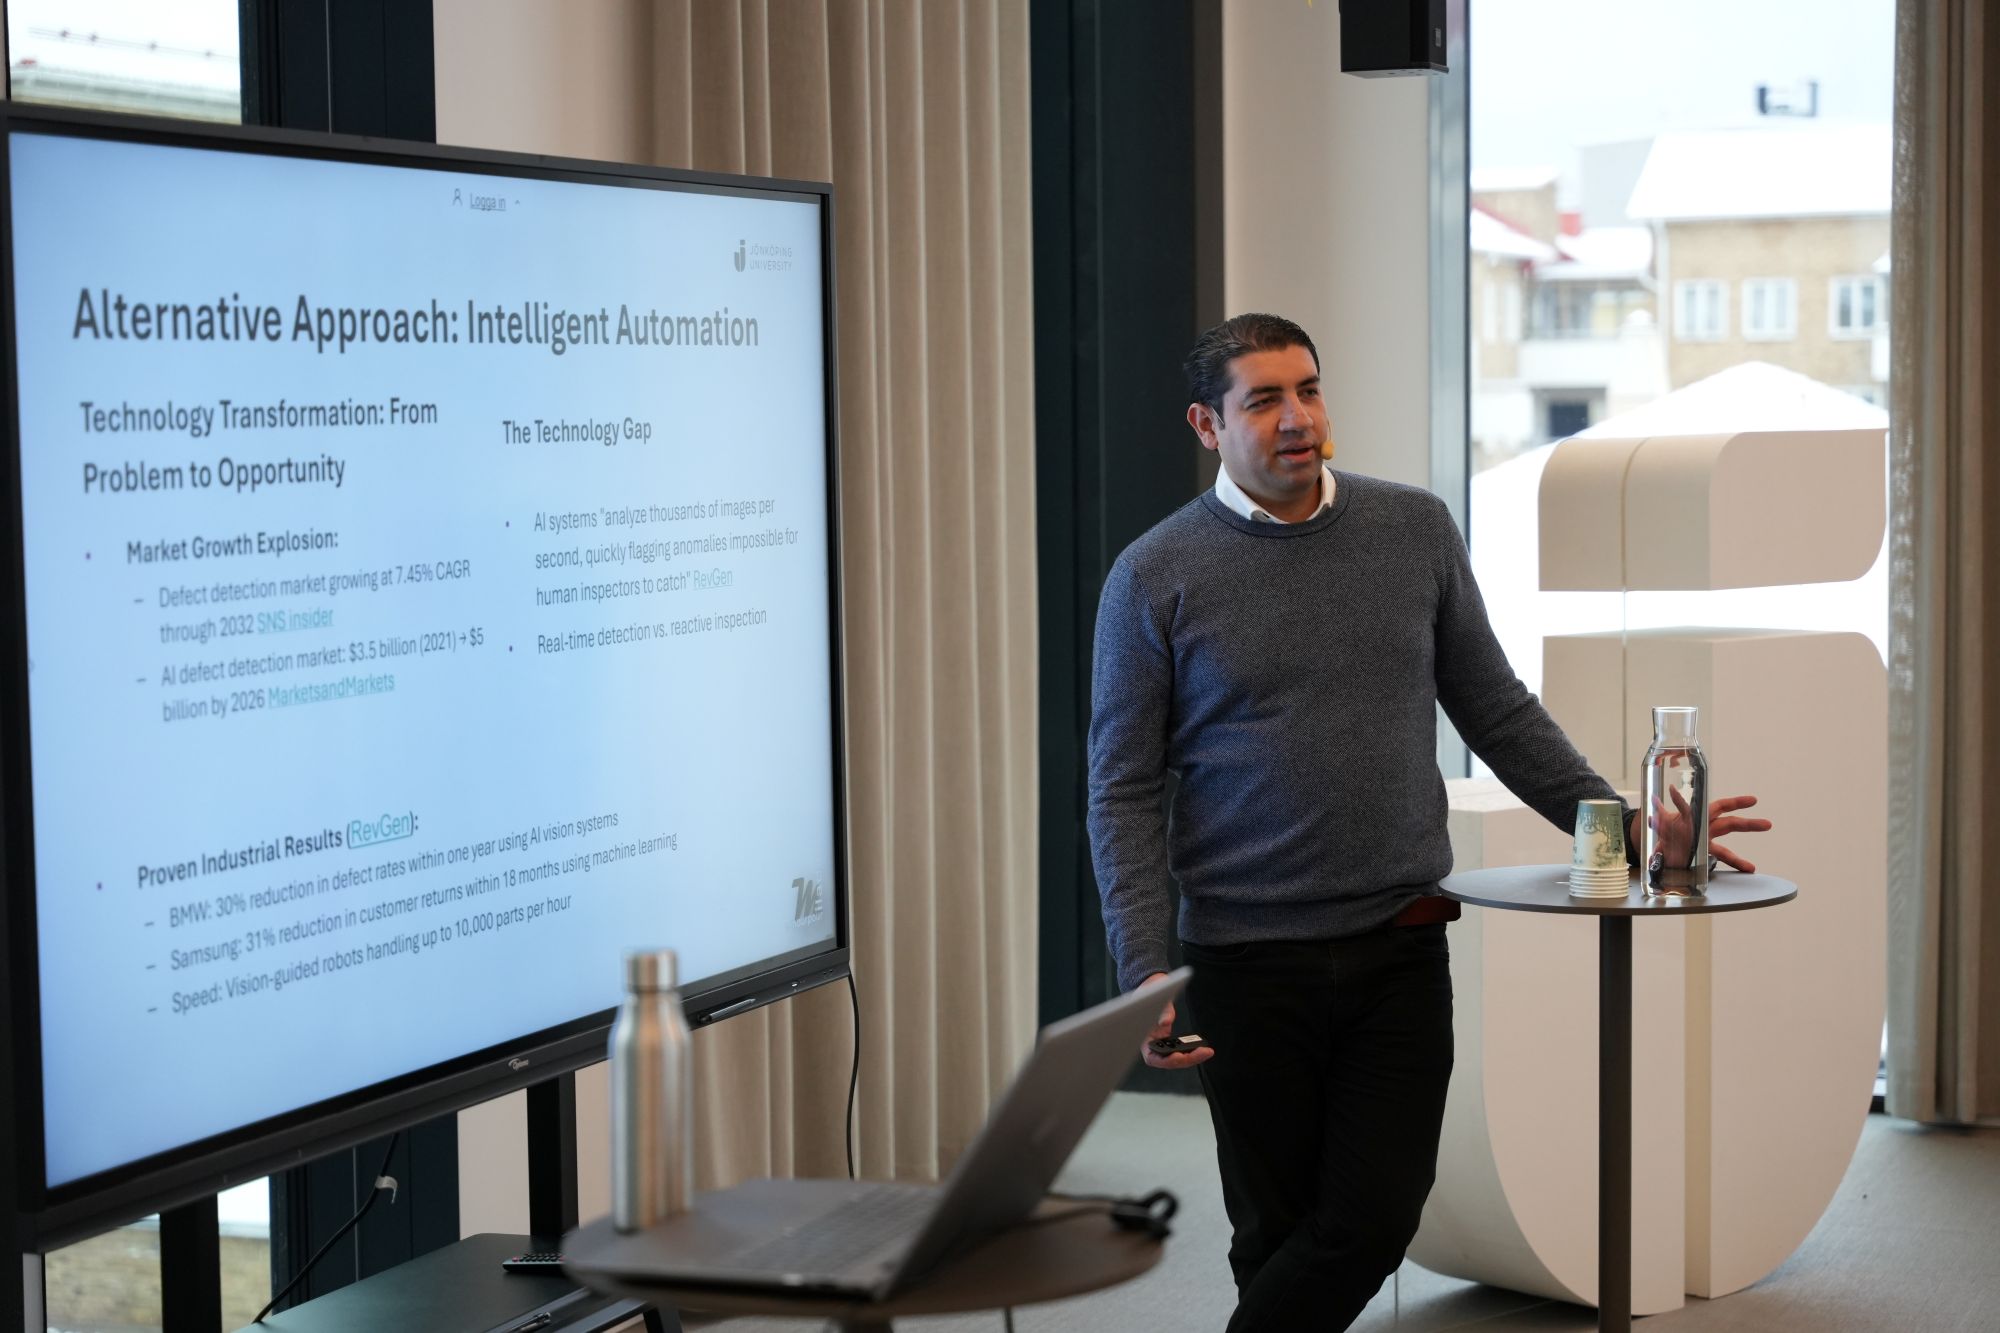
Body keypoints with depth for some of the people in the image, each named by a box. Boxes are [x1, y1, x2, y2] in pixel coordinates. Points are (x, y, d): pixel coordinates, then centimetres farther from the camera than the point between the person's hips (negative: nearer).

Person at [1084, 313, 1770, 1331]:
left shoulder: (1415, 530, 6)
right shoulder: (1155, 578, -2)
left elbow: (1496, 711, 13)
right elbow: (1124, 790, -2)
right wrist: (1145, 971, -12)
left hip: (1400, 951, 2)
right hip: (1249, 966, -2)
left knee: (1376, 1219, -4)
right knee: (1277, 1235, 5)